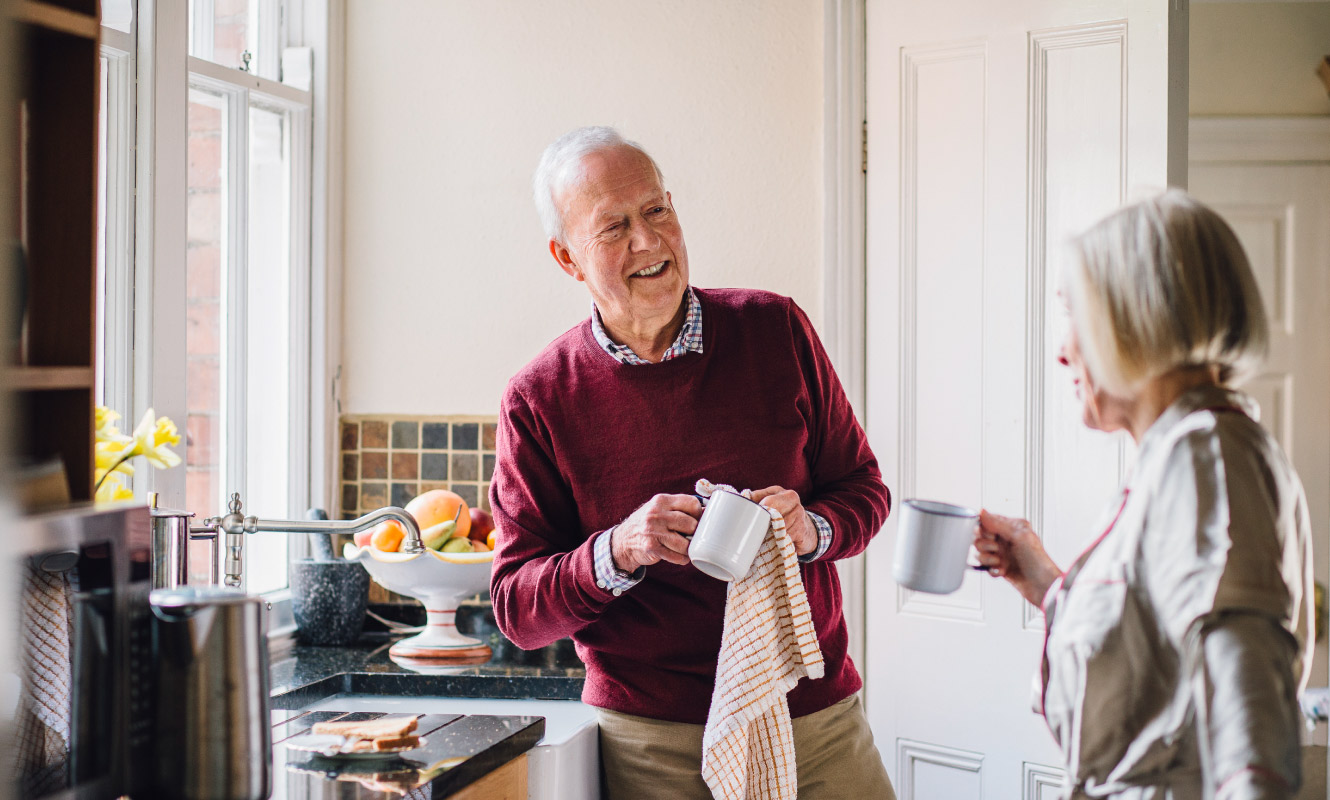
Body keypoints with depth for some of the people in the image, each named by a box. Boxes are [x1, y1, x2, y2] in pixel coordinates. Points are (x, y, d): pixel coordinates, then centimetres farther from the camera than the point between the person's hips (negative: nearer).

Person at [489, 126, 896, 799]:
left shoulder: (775, 329, 0)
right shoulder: (539, 400, -5)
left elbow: (863, 488, 8)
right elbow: (516, 609, -4)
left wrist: (811, 529, -14)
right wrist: (617, 551, -22)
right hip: (652, 739, -2)